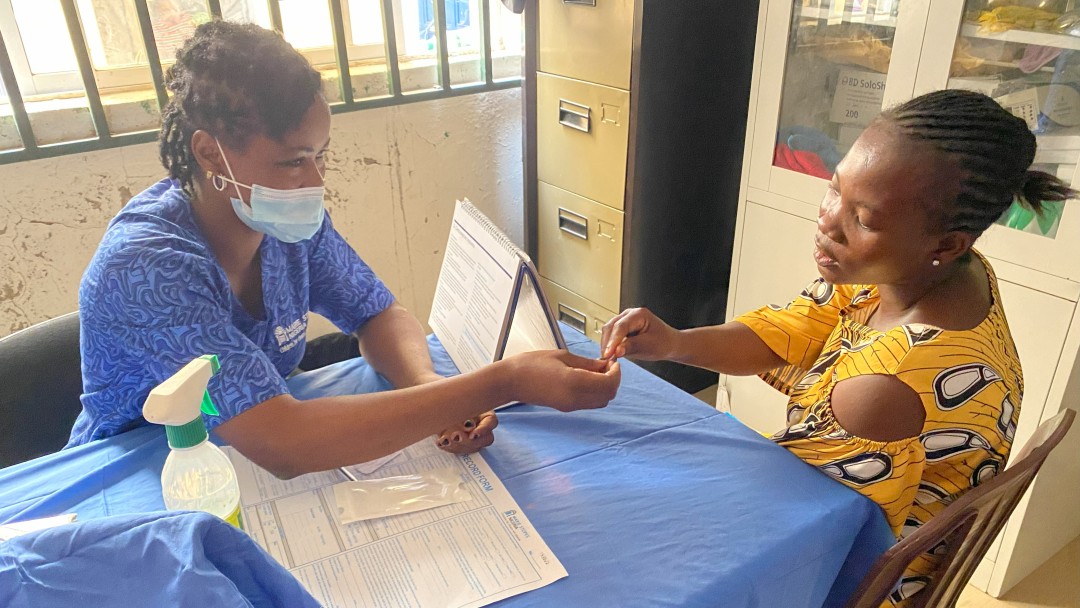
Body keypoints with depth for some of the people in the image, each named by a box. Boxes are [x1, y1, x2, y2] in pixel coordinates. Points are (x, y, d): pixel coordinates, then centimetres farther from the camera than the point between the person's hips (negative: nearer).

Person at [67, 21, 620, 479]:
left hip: (254, 469, 5)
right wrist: (501, 383, -40)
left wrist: (432, 390, -25)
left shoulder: (289, 219, -11)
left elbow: (378, 314, -2)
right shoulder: (144, 266, -29)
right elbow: (282, 445, -37)